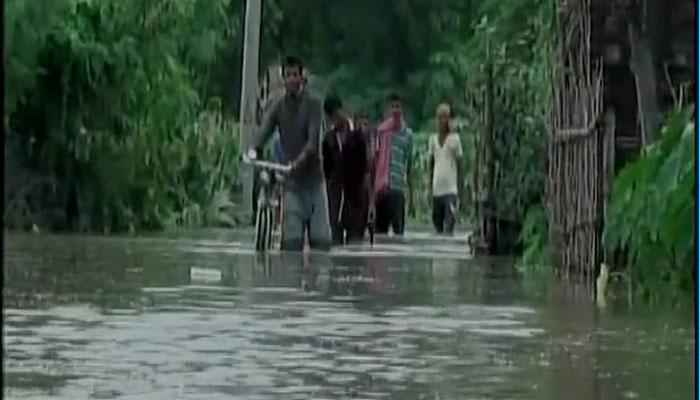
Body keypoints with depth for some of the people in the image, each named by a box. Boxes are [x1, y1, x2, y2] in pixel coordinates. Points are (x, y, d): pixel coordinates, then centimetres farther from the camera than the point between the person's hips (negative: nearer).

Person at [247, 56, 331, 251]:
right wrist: (253, 149, -28)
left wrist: (303, 157, -34)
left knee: (320, 236, -5)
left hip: (313, 175, -2)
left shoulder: (312, 104, -2)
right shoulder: (279, 106, 7)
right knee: (291, 237, -6)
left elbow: (313, 137, -15)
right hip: (291, 179, 2)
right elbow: (265, 130, -6)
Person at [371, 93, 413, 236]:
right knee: (380, 224, 2)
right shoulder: (382, 130, 8)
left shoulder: (407, 133, 7)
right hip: (382, 186, 1)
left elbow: (409, 163, 11)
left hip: (398, 186, -1)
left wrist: (410, 190, 10)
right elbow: (376, 158, 10)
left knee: (398, 226, -7)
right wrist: (374, 185, 4)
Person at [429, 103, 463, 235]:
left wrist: (459, 186, 0)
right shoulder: (433, 138, 12)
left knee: (449, 220, -13)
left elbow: (458, 164, 4)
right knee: (437, 218, 5)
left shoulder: (455, 138, 1)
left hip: (450, 188, -4)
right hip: (437, 188, 4)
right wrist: (430, 185, 12)